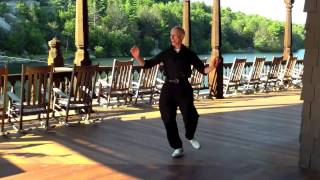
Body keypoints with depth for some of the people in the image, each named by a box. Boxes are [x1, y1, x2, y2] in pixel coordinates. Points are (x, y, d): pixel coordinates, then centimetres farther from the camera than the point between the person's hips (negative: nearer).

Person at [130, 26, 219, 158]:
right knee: (168, 119, 2)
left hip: (183, 88, -2)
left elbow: (202, 70, 2)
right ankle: (177, 148, 19)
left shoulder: (189, 54, 4)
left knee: (190, 116, -13)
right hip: (168, 88, 2)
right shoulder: (166, 53, 7)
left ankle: (190, 137, 22)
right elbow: (147, 64, 6)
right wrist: (137, 57, -11)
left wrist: (212, 67, -18)